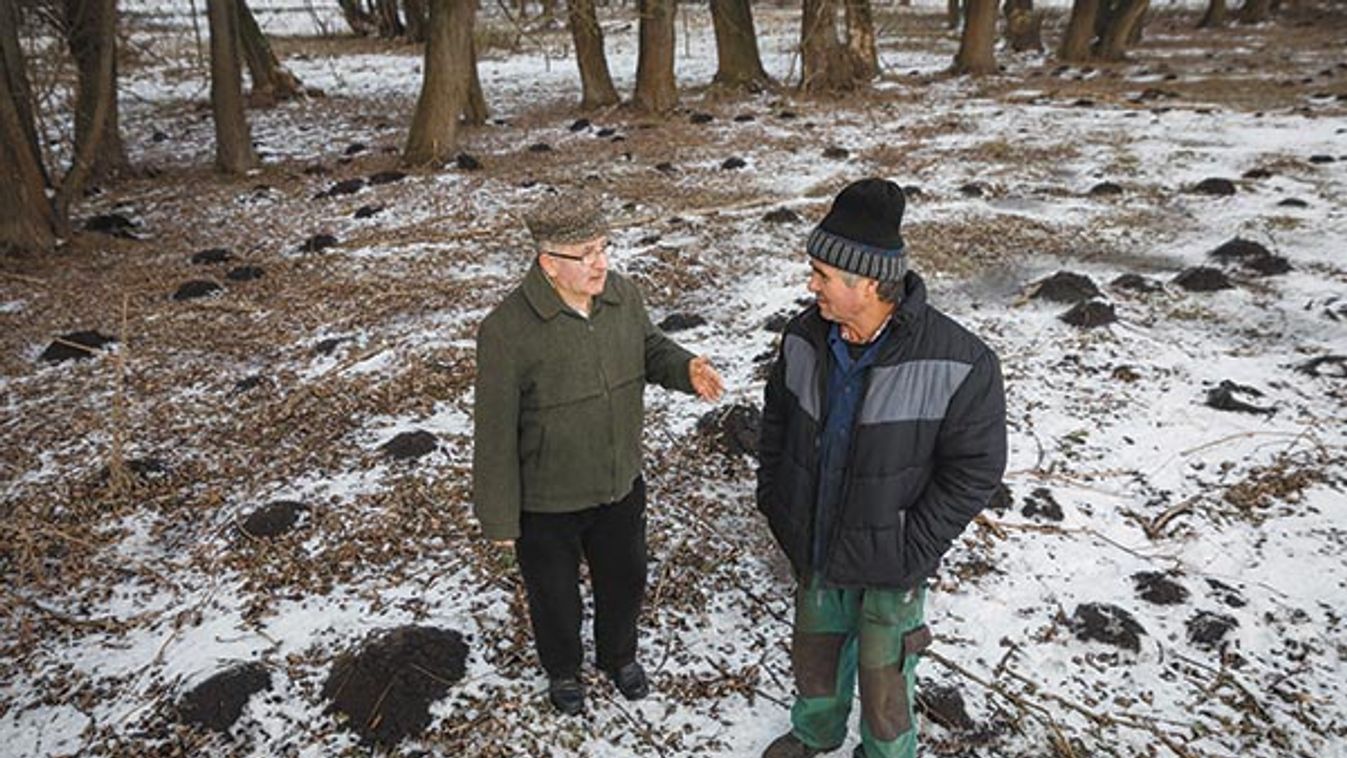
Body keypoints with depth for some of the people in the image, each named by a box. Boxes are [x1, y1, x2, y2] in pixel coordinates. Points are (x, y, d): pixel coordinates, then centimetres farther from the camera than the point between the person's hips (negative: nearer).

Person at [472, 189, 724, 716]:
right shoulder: (507, 331, -27)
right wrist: (499, 517, -11)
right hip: (546, 504, -4)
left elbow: (650, 349, 8)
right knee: (555, 595, 21)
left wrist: (687, 369, -16)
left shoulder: (621, 294, -11)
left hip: (621, 486, 5)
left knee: (626, 580, 26)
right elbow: (495, 433, -19)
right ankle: (562, 669, 54)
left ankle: (619, 655, 58)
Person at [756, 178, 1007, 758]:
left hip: (889, 568, -4)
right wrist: (773, 499, 5)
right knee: (813, 654, 26)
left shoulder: (959, 363, -25)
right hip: (814, 550, 5)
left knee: (883, 688, 14)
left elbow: (975, 470, -16)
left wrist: (912, 549, -16)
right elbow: (777, 420, 7)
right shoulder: (806, 336, -10)